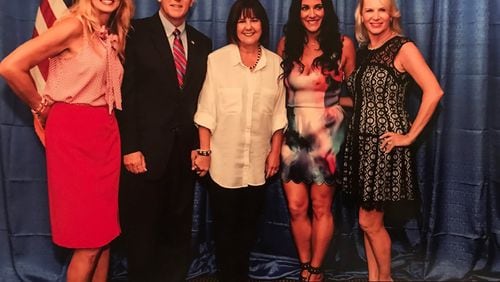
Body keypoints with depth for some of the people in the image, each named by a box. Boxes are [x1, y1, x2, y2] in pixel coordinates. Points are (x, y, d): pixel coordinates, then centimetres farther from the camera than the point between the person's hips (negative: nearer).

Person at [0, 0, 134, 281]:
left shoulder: (114, 36, 14)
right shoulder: (74, 26, -10)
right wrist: (42, 107, -4)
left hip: (106, 132, 7)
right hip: (73, 133, -7)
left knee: (105, 230, 11)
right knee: (89, 239, -2)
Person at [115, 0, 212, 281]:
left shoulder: (202, 43, 11)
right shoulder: (137, 33, -3)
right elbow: (126, 93, -8)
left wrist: (201, 147, 3)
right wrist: (130, 147, -13)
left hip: (185, 151, 4)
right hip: (146, 149, -4)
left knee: (179, 227, 13)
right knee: (141, 227, 9)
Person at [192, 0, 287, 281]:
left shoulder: (276, 63, 2)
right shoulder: (217, 59, -5)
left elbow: (278, 113, 6)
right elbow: (206, 110, -5)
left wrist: (275, 152, 4)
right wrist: (204, 151, -8)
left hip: (258, 163, 2)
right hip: (223, 161, -2)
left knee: (249, 224, 14)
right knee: (225, 225, 9)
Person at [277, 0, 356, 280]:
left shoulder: (343, 44, -4)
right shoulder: (286, 44, 3)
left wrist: (329, 99, -8)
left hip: (327, 133, -2)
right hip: (293, 133, 2)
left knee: (321, 207, 8)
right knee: (296, 207, 6)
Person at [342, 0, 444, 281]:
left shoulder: (403, 48, -10)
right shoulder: (364, 51, 10)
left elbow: (434, 91, -20)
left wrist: (410, 135, -18)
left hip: (385, 144, -6)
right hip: (361, 141, 7)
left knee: (369, 221, 1)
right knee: (370, 220, 13)